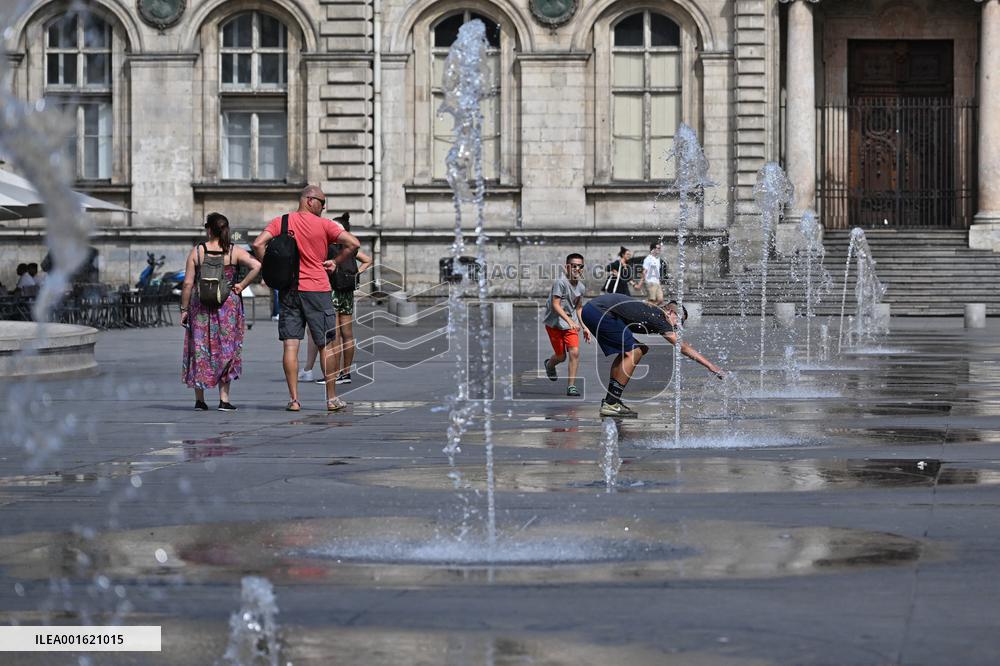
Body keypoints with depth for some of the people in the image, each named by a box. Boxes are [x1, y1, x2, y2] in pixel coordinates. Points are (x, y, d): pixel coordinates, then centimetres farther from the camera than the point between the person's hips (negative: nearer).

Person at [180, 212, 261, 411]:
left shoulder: (196, 251, -2)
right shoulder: (235, 251, -2)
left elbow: (188, 283, -4)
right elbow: (256, 265, -16)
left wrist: (184, 309, 4)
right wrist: (242, 285, -6)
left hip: (201, 306, 0)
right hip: (228, 304, 0)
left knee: (200, 350, 9)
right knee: (225, 350, 7)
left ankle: (199, 400, 11)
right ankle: (224, 399, 3)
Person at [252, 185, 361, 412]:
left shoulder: (280, 222, 4)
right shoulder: (324, 225, -3)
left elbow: (258, 244, -8)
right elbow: (353, 243, -11)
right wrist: (335, 262, 1)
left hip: (289, 290, 2)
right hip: (317, 289, -2)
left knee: (290, 346, 2)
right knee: (326, 345, 7)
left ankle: (293, 399, -2)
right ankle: (332, 399, 9)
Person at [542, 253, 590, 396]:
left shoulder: (581, 287, 5)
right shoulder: (560, 282, -18)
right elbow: (555, 304, -23)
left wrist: (585, 327, 13)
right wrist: (569, 321, -33)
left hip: (571, 324, 5)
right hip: (554, 323, -5)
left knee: (575, 352, -11)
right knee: (561, 356, 4)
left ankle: (571, 386, -3)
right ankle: (549, 364, 42)